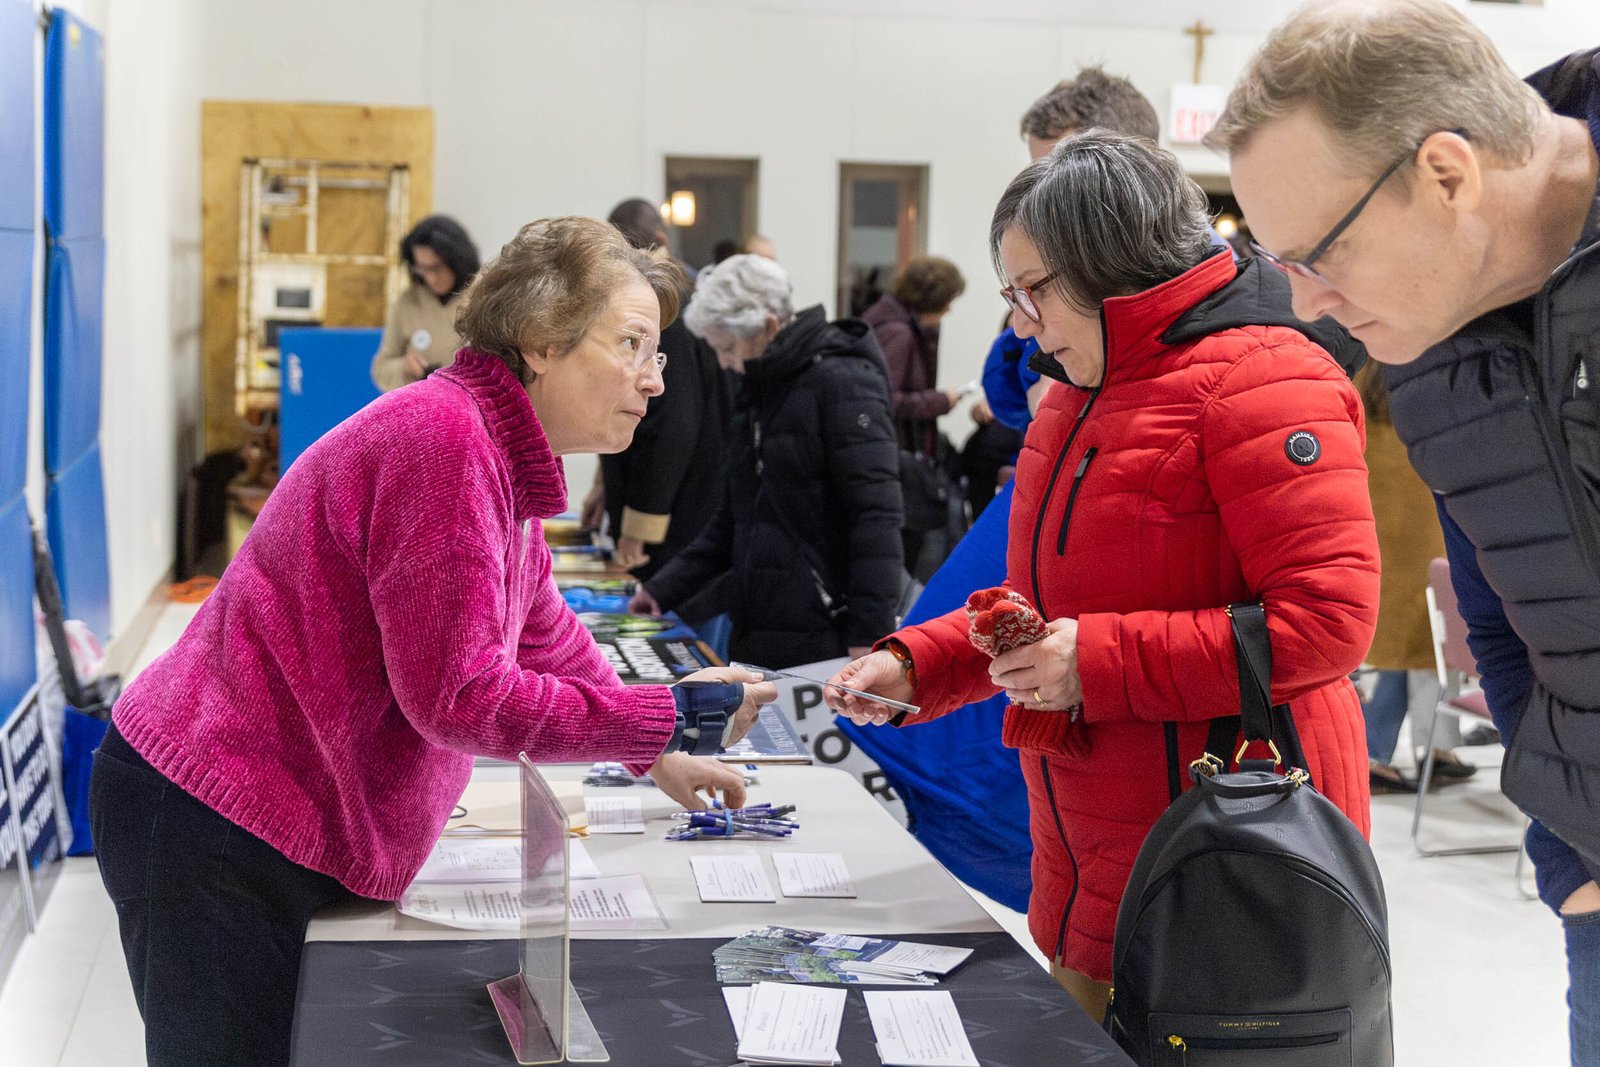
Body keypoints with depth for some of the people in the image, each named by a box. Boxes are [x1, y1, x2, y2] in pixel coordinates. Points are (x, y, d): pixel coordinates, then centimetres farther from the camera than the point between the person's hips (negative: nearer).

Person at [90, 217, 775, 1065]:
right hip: (210, 835, -10)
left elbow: (544, 636, 26)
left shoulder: (499, 456, 11)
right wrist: (669, 719, -15)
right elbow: (459, 697, -22)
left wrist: (655, 756, 29)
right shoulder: (444, 437, -21)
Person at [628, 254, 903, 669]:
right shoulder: (757, 391, 17)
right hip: (756, 635, 8)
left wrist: (867, 635, -21)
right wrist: (666, 588, 14)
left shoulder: (843, 384, -10)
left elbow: (875, 517, -16)